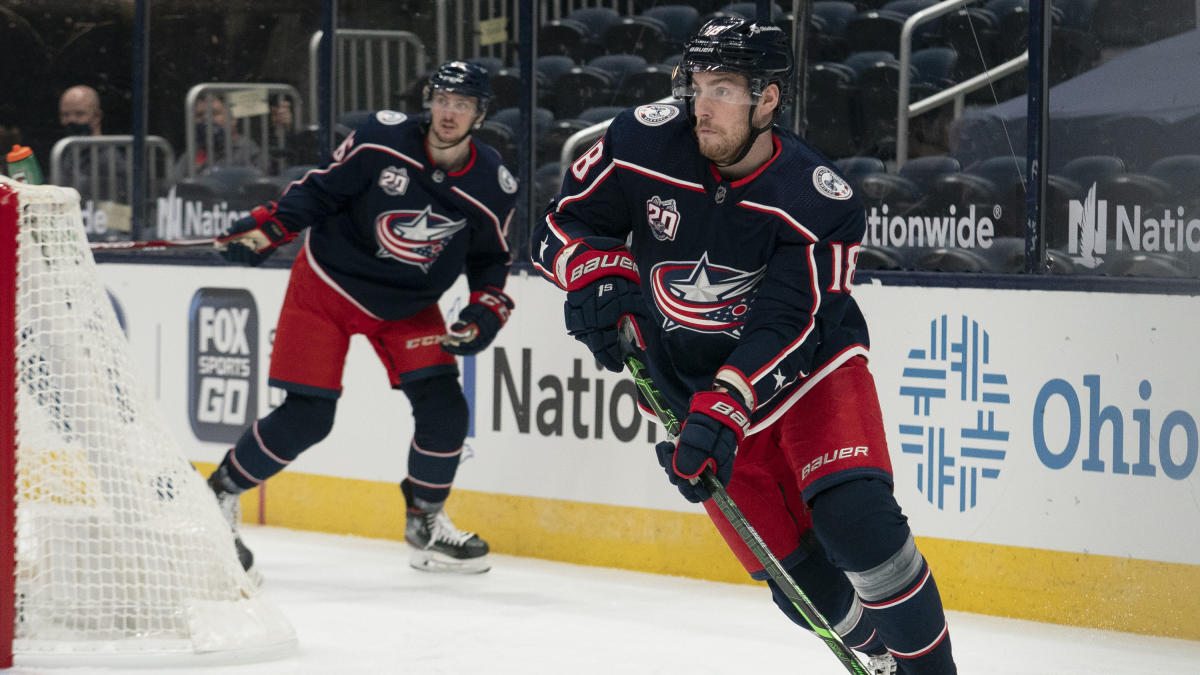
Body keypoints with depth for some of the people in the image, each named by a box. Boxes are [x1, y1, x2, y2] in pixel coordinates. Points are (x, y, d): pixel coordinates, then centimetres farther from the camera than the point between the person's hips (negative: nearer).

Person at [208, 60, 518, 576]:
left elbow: (490, 258, 5)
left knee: (443, 407, -10)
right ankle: (221, 494, 12)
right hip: (327, 285, -3)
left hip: (407, 306, 3)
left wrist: (486, 311, -9)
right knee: (306, 417, -10)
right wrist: (266, 228, -17)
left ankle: (426, 520, 15)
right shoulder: (381, 139, -19)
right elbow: (322, 189, -7)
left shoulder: (493, 187, -11)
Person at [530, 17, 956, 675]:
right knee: (805, 586, -3)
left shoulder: (816, 198, -21)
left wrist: (722, 412, -41)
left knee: (857, 522, -26)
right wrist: (597, 269, -24)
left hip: (809, 368, -2)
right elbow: (563, 222, -2)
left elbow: (785, 329, -28)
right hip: (693, 388, 2)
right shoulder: (645, 142, -13)